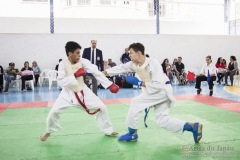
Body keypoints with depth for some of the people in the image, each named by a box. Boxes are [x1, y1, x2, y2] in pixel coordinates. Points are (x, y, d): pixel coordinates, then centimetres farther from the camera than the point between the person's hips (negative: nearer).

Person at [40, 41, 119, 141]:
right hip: (68, 93, -2)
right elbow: (61, 82, -21)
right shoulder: (63, 64, -16)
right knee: (54, 112, -7)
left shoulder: (83, 61, -14)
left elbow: (96, 72, -18)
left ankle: (108, 131, 19)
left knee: (101, 108, -1)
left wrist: (110, 85, -24)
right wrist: (75, 75, -31)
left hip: (82, 91, 2)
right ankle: (49, 131, 25)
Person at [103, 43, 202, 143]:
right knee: (162, 120, 8)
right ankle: (193, 127, 12)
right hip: (155, 90, 9)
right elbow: (121, 68, 7)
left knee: (135, 103, -17)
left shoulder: (153, 63, -25)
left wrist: (139, 83, -27)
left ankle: (132, 134, -1)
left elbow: (158, 85, -30)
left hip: (163, 90, -9)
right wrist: (104, 72, 6)